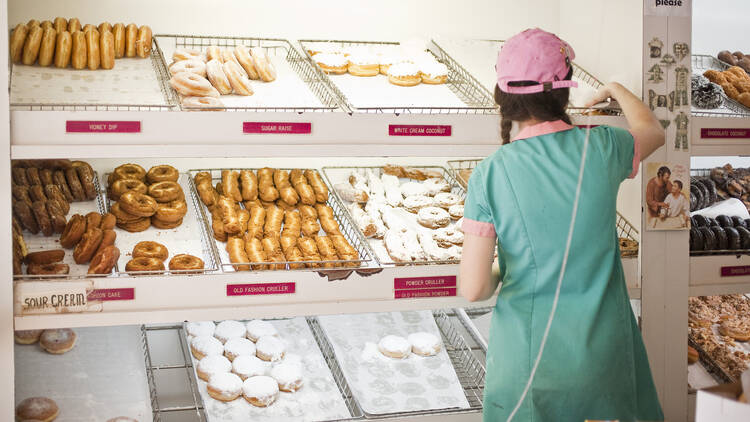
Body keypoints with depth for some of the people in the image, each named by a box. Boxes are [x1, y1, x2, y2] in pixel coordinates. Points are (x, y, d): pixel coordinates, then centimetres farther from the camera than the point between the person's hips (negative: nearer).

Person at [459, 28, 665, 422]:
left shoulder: (490, 173, -13)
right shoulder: (601, 148, -9)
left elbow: (472, 289, -15)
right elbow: (653, 130, 17)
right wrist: (616, 90, 34)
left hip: (526, 353, -1)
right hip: (601, 348, 1)